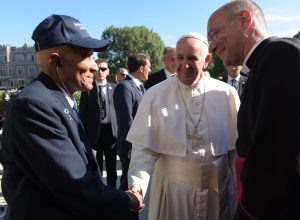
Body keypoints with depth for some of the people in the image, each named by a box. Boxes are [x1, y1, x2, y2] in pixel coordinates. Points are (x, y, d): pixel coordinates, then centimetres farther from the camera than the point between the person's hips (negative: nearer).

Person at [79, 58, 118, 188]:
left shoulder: (114, 87, 4)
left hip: (111, 129, 1)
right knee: (96, 163, 11)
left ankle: (112, 187, 25)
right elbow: (82, 112, -1)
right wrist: (83, 132, -5)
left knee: (111, 162, 11)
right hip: (95, 130, -1)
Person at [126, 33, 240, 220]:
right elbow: (144, 147, -11)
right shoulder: (155, 95, -10)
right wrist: (137, 184, -24)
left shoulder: (227, 94, -7)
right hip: (171, 190, -1)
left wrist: (239, 190, 3)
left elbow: (237, 147, 0)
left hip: (218, 189, 1)